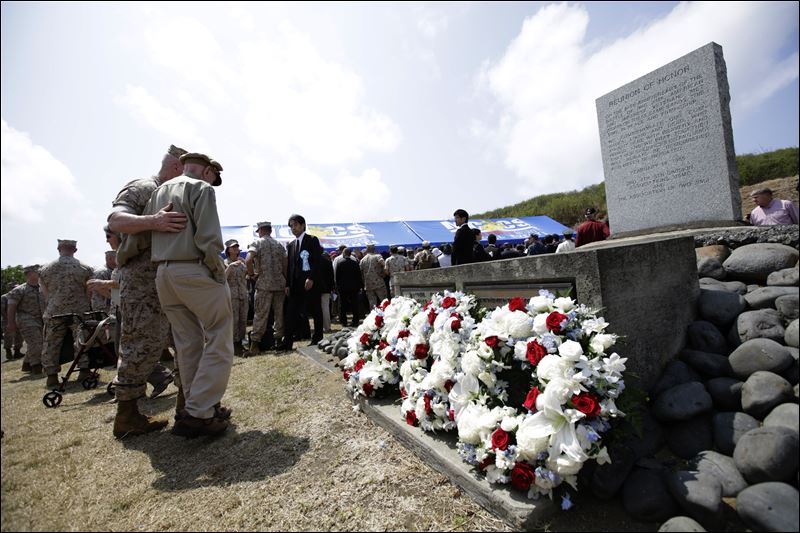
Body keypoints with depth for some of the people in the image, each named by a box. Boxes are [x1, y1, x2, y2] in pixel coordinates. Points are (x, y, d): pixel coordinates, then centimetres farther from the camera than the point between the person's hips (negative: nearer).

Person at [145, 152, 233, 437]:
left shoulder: (158, 191, 20)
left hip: (163, 275, 8)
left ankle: (192, 407, 21)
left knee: (188, 345, 13)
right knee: (218, 342, -1)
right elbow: (209, 241, -16)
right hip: (195, 272, -8)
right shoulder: (201, 189, -4)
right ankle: (198, 413, -3)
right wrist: (219, 272, -8)